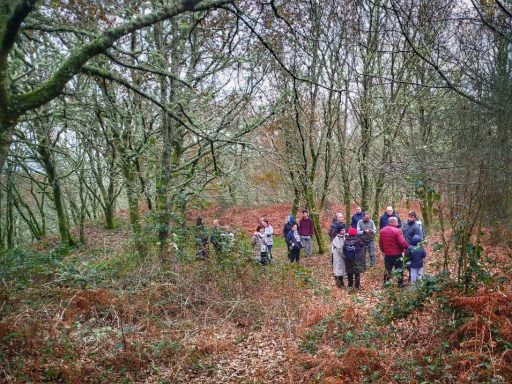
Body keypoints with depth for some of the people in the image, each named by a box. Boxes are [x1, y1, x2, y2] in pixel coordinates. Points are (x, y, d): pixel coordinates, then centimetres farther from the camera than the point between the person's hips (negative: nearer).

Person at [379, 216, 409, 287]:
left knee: (387, 270, 18)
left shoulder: (382, 231, 2)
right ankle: (400, 284, 18)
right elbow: (402, 242, -24)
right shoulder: (397, 231, -18)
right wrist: (408, 247, -8)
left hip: (387, 255, 5)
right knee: (399, 270, 11)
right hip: (397, 254, -5)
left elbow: (380, 243, 9)